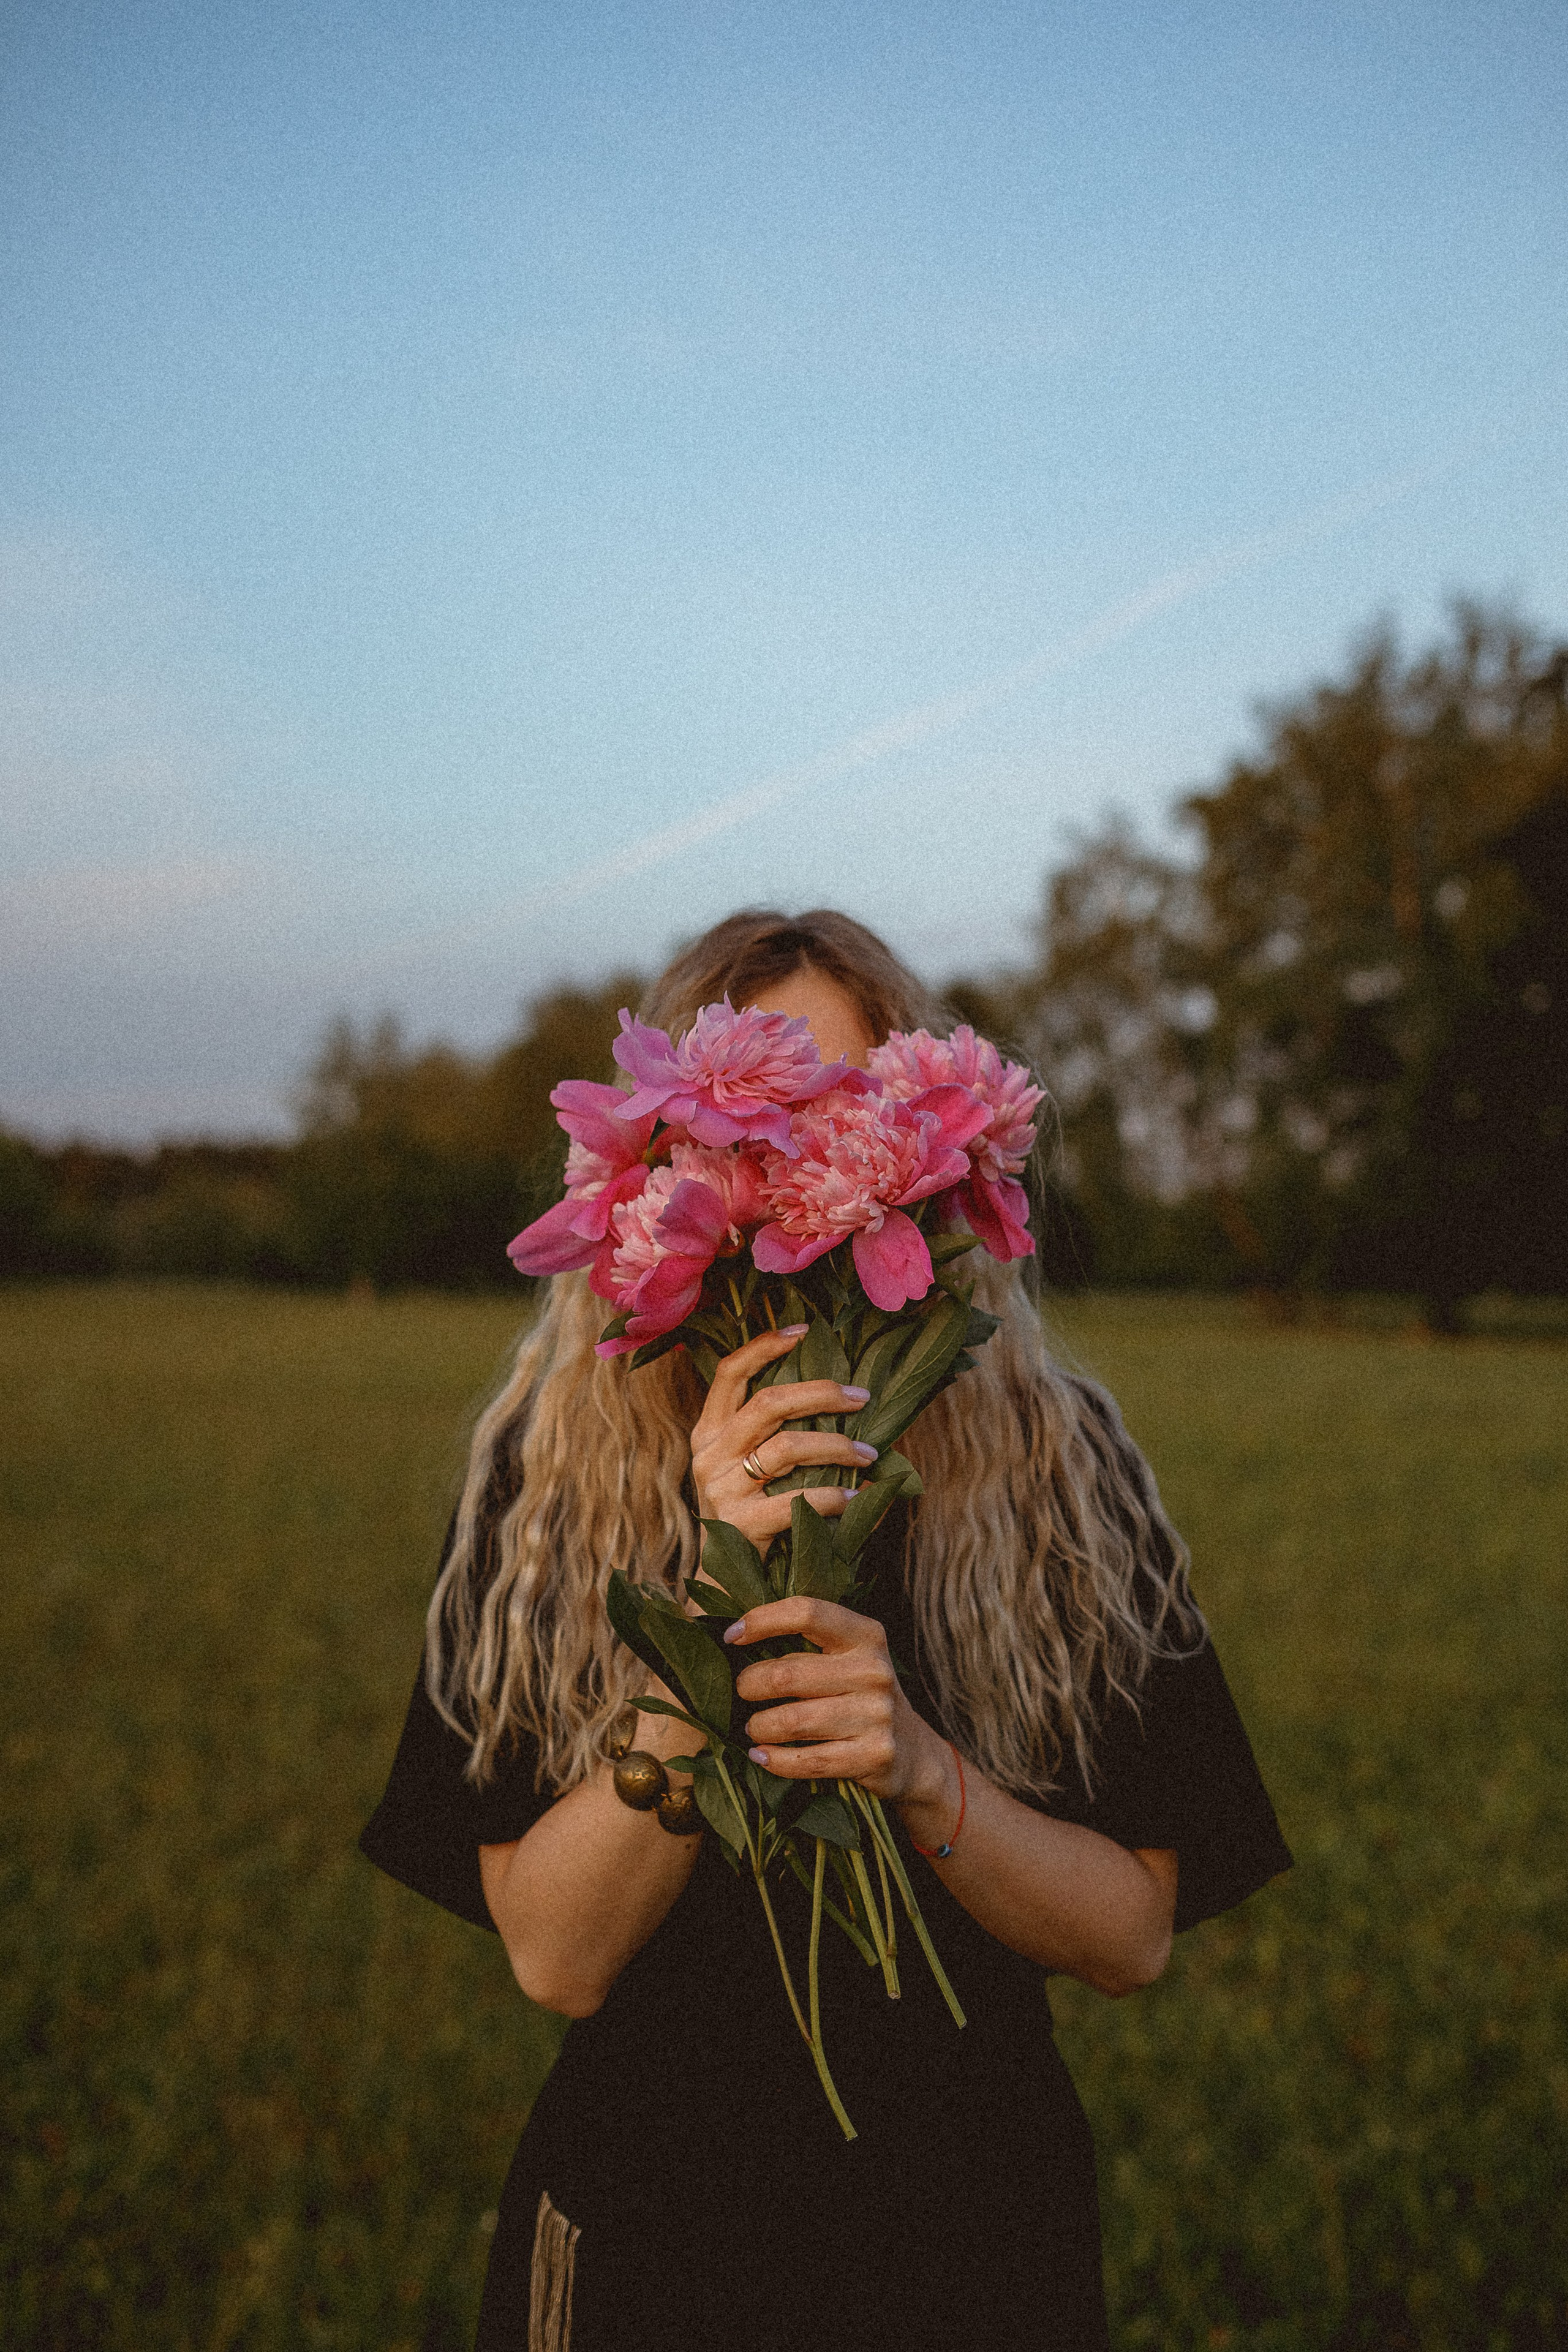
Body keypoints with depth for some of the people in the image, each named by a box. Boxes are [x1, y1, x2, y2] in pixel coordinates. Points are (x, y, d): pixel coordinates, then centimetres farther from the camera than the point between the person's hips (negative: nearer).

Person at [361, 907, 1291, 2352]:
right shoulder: (549, 1472, -11)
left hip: (981, 2228, 1)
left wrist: (921, 1771, -26)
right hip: (646, 2221, 0)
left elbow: (1134, 1935, -8)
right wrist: (720, 1607, -28)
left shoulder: (1057, 1465, -9)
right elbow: (556, 1957, -16)